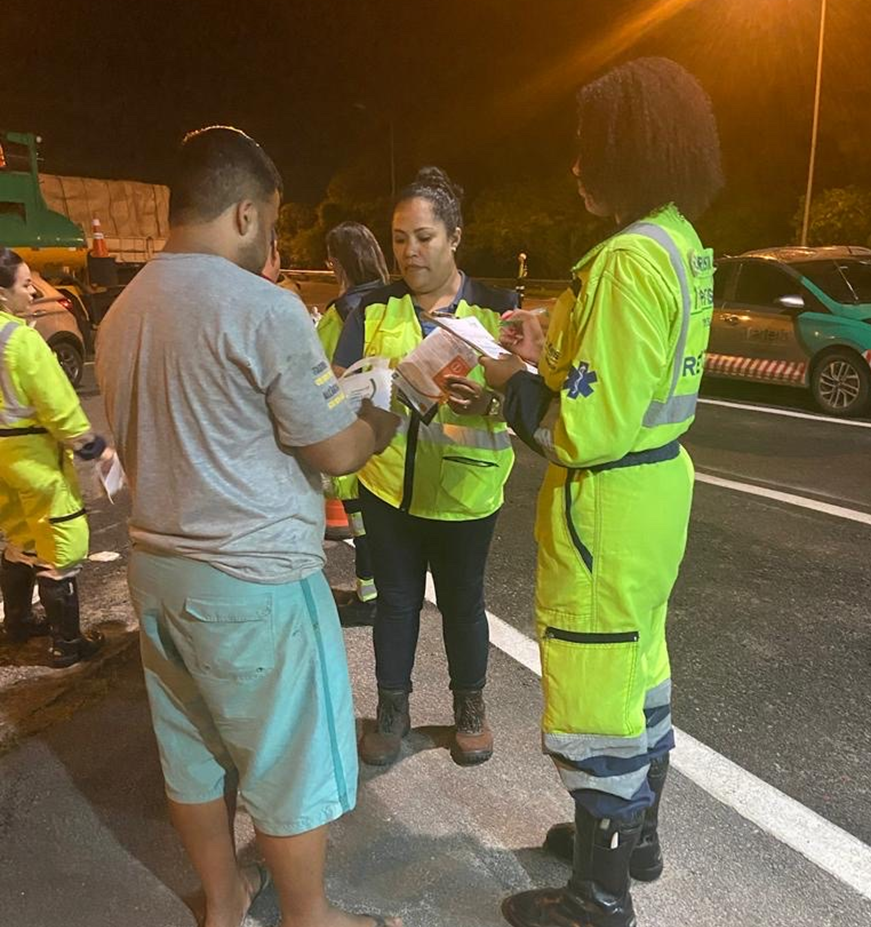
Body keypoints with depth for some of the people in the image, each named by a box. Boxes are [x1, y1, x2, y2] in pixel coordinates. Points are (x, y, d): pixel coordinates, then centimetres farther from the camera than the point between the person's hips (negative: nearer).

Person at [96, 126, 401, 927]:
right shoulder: (264, 307, -17)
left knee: (194, 748, 21)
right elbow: (336, 451, -13)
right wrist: (385, 420, 8)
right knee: (291, 761, 11)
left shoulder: (122, 311, 7)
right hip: (252, 576, -8)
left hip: (158, 562, 8)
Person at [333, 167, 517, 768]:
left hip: (463, 489, -1)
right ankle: (393, 709, 34)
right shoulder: (376, 308, 3)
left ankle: (470, 708, 36)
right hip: (387, 483, 2)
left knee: (462, 601, 14)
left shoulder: (495, 307, -3)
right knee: (396, 599, 14)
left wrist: (487, 403, -28)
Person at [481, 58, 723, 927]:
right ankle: (636, 833, 45)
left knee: (591, 696, 6)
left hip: (608, 506, -10)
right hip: (657, 482, 10)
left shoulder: (630, 259, -23)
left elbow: (590, 430, -25)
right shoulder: (680, 244, 8)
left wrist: (511, 381, -9)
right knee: (637, 664, 23)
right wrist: (554, 352, 8)